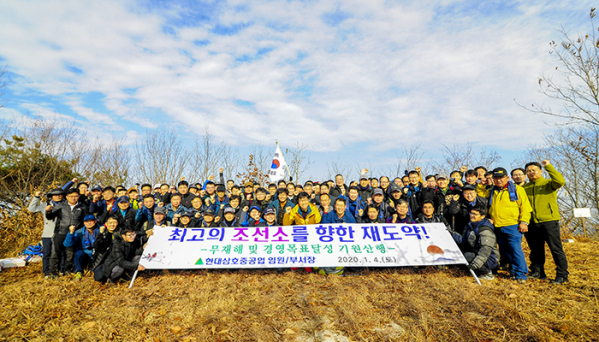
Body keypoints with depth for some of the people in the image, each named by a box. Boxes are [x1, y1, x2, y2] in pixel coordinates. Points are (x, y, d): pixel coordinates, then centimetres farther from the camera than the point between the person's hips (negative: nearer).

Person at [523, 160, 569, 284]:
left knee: (556, 249, -2)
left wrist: (549, 166, -21)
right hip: (533, 223, 5)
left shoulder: (548, 183, 2)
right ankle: (537, 272, 23)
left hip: (549, 221, -5)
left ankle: (562, 275, 6)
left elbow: (560, 181, -21)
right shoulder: (525, 187, 14)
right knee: (536, 249, 12)